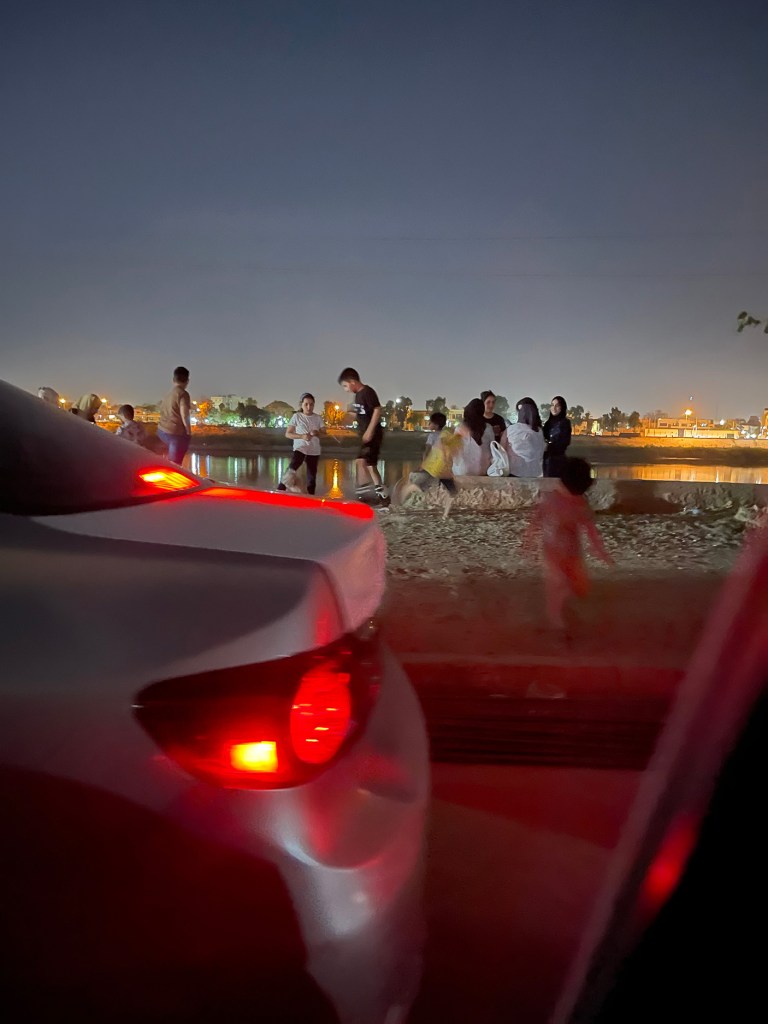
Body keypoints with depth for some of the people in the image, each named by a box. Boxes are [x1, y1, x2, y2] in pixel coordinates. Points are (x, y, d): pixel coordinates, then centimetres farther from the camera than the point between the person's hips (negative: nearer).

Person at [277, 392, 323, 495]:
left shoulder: (317, 418, 5)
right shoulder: (296, 416, -3)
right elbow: (288, 434, -4)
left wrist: (317, 433, -16)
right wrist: (302, 436, -20)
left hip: (314, 451, 4)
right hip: (300, 448, -3)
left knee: (312, 476, 7)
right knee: (291, 471, -23)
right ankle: (279, 492, -22)